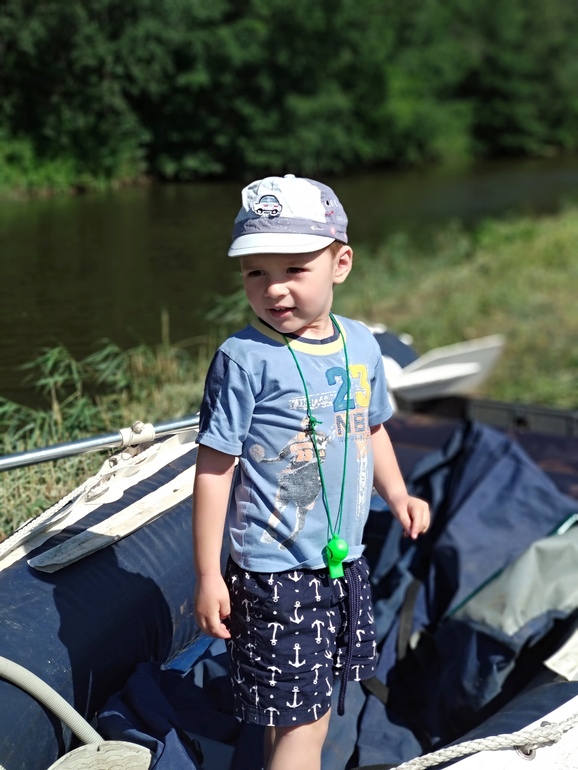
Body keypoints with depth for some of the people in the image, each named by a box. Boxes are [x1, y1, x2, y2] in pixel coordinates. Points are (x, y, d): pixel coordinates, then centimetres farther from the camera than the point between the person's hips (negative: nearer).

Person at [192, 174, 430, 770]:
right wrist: (207, 573, -12)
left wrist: (397, 495, 10)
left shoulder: (361, 345, 2)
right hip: (275, 571, -6)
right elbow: (215, 467, -13)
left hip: (345, 562, 6)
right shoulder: (244, 358, -16)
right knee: (301, 718, -1)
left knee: (311, 701, 20)